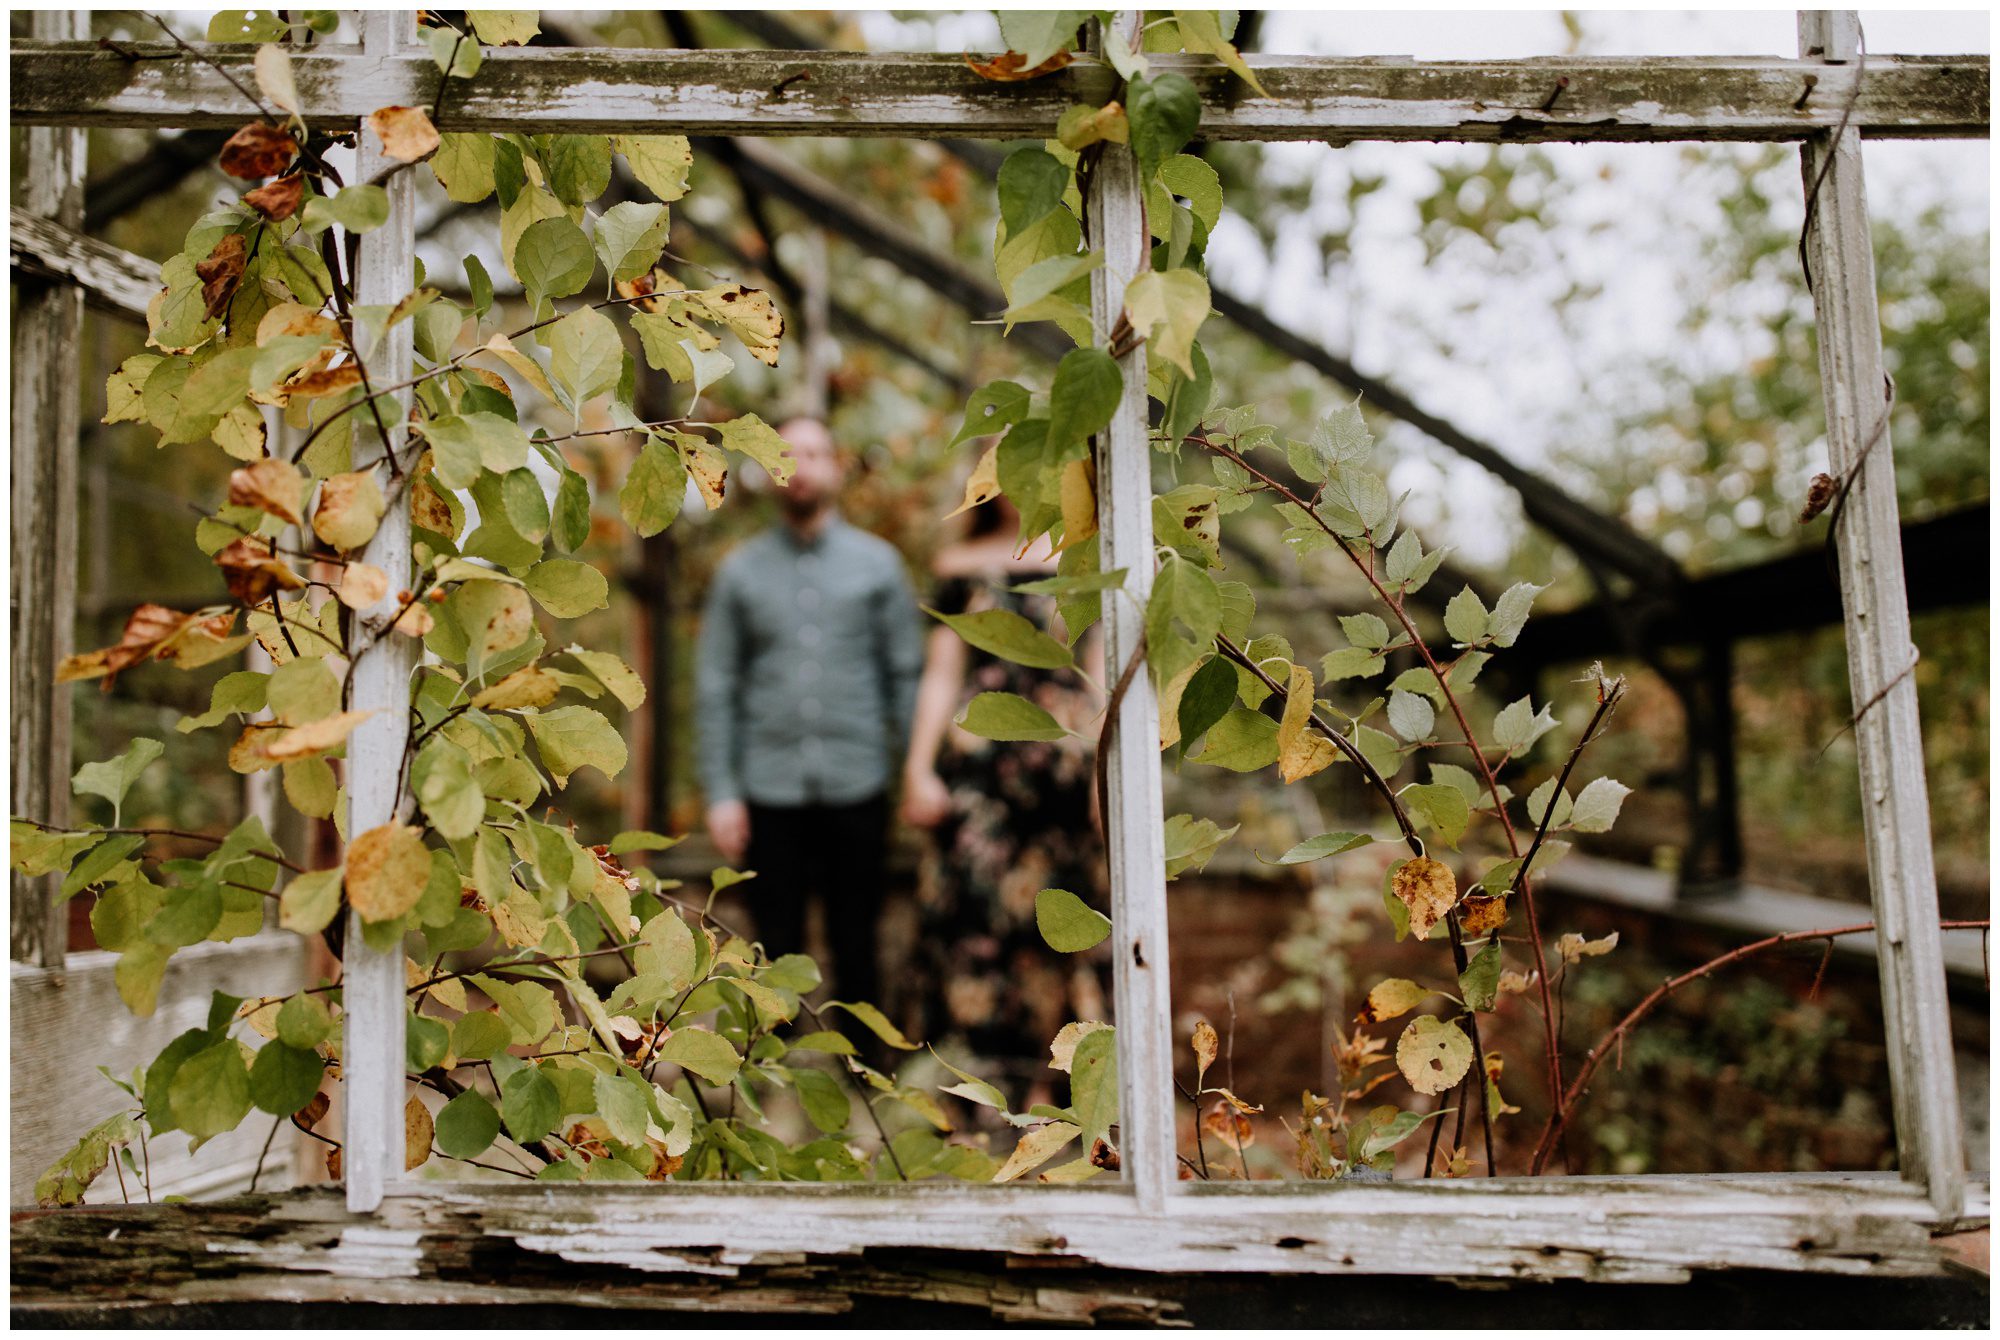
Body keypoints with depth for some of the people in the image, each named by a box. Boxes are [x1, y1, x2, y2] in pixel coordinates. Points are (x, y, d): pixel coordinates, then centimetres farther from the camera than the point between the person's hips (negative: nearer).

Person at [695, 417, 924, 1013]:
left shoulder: (877, 563, 6)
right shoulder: (740, 571, 6)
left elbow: (906, 671, 5)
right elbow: (714, 688, 5)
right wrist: (721, 793, -1)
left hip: (857, 788, 0)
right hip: (769, 790, 0)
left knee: (856, 948, 8)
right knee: (778, 949, 6)